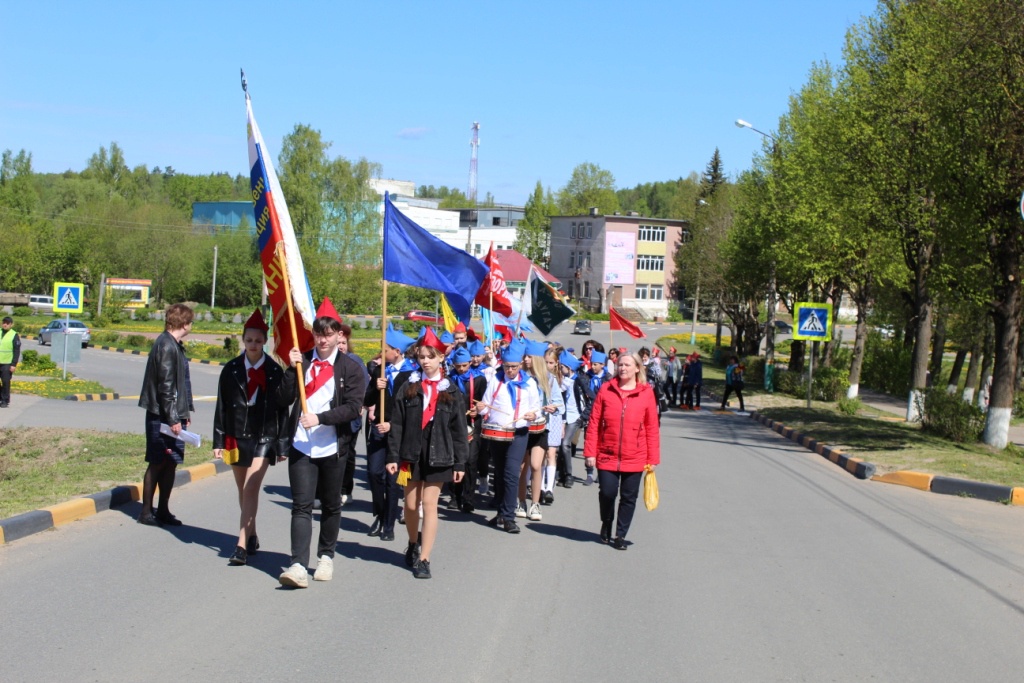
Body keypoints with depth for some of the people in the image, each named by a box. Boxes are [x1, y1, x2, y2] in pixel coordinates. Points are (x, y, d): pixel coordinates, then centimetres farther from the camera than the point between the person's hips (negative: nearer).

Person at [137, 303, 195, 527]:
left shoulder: (175, 345, 14)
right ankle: (146, 512, 8)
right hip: (163, 416, -9)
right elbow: (166, 385, -20)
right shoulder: (167, 346, -16)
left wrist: (185, 412, 17)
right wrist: (172, 419, -20)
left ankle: (163, 511, 18)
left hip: (174, 415, 9)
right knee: (158, 463, -1)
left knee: (171, 463, 11)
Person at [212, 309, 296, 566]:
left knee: (251, 488, -12)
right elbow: (222, 407, 5)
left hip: (263, 438, -3)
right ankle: (251, 536, 28)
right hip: (237, 436, 3)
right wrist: (219, 441, 2)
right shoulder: (231, 370, 3)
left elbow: (283, 407, -1)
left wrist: (282, 444, -2)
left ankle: (242, 545, -14)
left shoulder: (274, 371, -3)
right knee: (243, 490, 13)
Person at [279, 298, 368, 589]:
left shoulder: (351, 368, -1)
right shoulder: (303, 361, 5)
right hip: (301, 445, 1)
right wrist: (292, 369, -12)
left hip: (333, 447, -1)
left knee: (331, 506, 13)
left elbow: (353, 408, -10)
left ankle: (326, 557, 29)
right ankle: (298, 566, -10)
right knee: (301, 505, -5)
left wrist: (319, 418, -19)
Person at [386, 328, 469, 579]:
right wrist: (393, 456, -4)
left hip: (438, 454, -1)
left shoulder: (451, 392, 3)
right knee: (411, 504, 7)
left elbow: (459, 429, 3)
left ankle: (424, 559, 1)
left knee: (429, 504, -4)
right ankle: (413, 543, 35)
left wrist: (460, 462, -1)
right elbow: (397, 424, 1)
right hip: (411, 452, 1)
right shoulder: (409, 387, 3)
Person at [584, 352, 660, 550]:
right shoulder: (606, 389, 0)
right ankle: (606, 526, 28)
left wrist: (653, 458, 0)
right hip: (607, 456, 0)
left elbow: (652, 428, 1)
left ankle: (620, 536, 21)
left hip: (634, 458, 0)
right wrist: (590, 452, -3)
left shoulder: (646, 393, -1)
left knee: (628, 497, 6)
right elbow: (594, 423, 1)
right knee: (607, 493, 0)